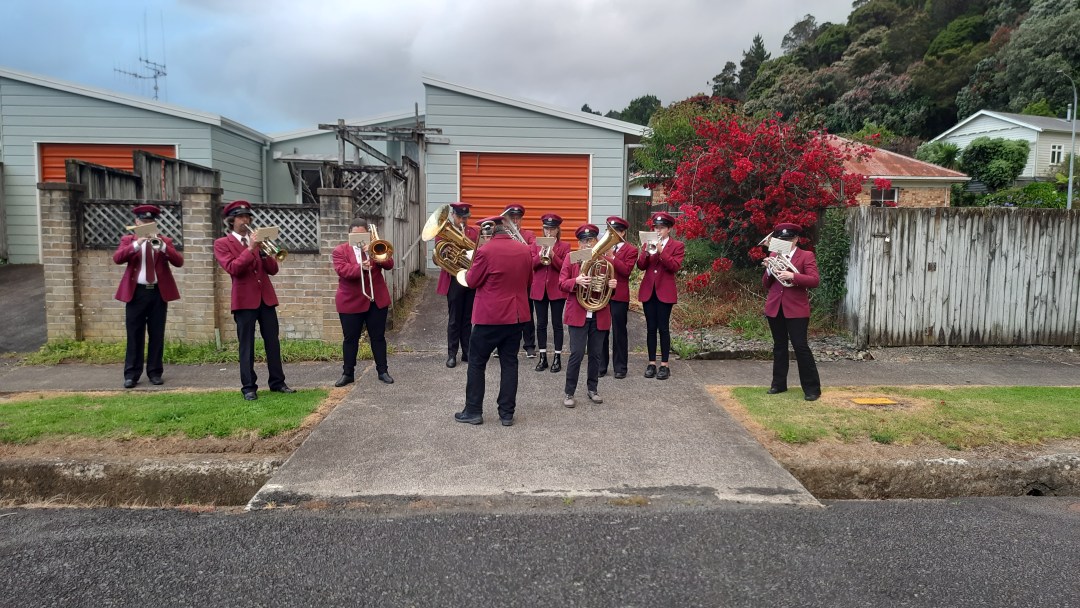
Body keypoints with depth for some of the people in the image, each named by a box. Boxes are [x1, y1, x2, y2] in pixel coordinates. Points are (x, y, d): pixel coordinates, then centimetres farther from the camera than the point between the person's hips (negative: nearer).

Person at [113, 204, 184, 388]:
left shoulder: (164, 241, 8)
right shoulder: (128, 240, 7)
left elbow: (179, 262, -6)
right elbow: (117, 258, -11)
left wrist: (163, 247, -19)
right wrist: (136, 244, -23)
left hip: (159, 293, 1)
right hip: (136, 292, -1)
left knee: (157, 335, 5)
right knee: (134, 335, 2)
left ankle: (155, 372, 13)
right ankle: (131, 374, 8)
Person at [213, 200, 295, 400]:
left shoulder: (256, 240, 17)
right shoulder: (222, 244, 3)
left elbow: (273, 269, 9)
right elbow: (233, 268, -14)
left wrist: (263, 251, -7)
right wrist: (250, 249, -19)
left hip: (266, 297, 5)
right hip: (244, 299, -4)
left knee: (273, 342, 6)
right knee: (246, 345, -1)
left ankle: (277, 382, 14)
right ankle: (249, 387, 6)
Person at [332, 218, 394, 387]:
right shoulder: (340, 250, 0)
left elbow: (389, 264, -4)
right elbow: (342, 270, -17)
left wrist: (374, 253, -19)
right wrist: (361, 268, -33)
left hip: (377, 300, 2)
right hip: (351, 302, -2)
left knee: (378, 337, 7)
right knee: (350, 339, 5)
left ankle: (383, 371, 15)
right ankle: (348, 373, 15)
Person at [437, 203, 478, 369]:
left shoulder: (473, 232, 10)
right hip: (454, 280, -3)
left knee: (468, 318, 10)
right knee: (454, 319, 2)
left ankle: (467, 352, 18)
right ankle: (452, 354, 10)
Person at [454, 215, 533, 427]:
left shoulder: (486, 251, -15)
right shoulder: (524, 250, 2)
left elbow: (472, 282, -6)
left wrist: (469, 269, 12)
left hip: (489, 316, -5)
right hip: (516, 315, 5)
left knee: (477, 363, 8)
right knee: (509, 363, 11)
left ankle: (473, 411, 13)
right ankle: (507, 413, 13)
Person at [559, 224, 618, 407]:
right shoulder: (571, 259, 0)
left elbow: (610, 282, 12)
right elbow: (562, 283, -4)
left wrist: (612, 284, -12)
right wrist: (576, 281, -23)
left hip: (600, 315, 3)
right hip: (578, 314, -3)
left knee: (595, 354, 11)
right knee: (577, 354, -5)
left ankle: (592, 388, 27)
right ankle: (569, 392, 6)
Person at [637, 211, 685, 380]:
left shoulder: (677, 246, 2)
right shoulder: (648, 244, 12)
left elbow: (675, 266, -12)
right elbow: (641, 266, 2)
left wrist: (661, 252, -20)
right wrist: (647, 252, -15)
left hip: (665, 292, -3)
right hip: (648, 291, 3)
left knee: (663, 328, -2)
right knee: (650, 328, 6)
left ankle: (664, 365, 4)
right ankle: (651, 363, 12)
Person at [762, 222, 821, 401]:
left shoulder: (806, 256, -1)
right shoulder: (774, 256, 12)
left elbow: (814, 280, -14)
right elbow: (766, 285, 10)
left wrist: (792, 275, -26)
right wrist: (769, 270, -8)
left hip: (796, 309, -5)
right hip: (774, 308, 5)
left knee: (801, 347, -6)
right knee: (779, 346, 12)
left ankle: (812, 388, 1)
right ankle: (779, 383, 21)